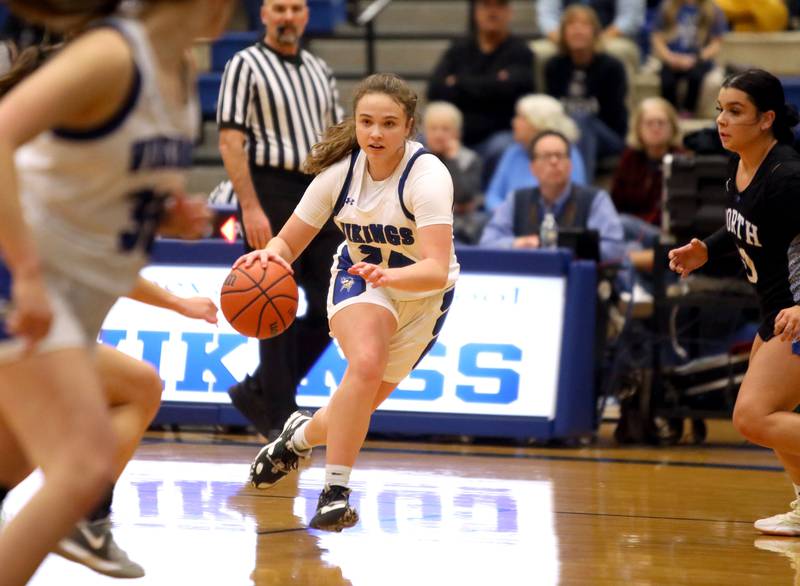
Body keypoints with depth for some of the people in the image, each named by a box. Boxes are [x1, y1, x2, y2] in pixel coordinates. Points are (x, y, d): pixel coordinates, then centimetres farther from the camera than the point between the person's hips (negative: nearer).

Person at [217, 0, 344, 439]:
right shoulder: (246, 66, -3)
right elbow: (230, 141, -10)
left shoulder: (319, 71, 17)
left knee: (330, 309, 3)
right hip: (271, 192, -7)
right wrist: (251, 207, -18)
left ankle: (257, 392, 16)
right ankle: (280, 417, 4)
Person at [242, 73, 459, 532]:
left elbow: (437, 269, -40)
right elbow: (289, 242, -11)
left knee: (358, 407, 5)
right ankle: (335, 492, -25)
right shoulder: (340, 171, -18)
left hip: (423, 293, -1)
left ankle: (302, 434, 40)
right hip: (358, 279, 1)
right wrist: (270, 254, -35)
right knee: (366, 362, -30)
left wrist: (389, 275, -59)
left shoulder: (428, 176, -30)